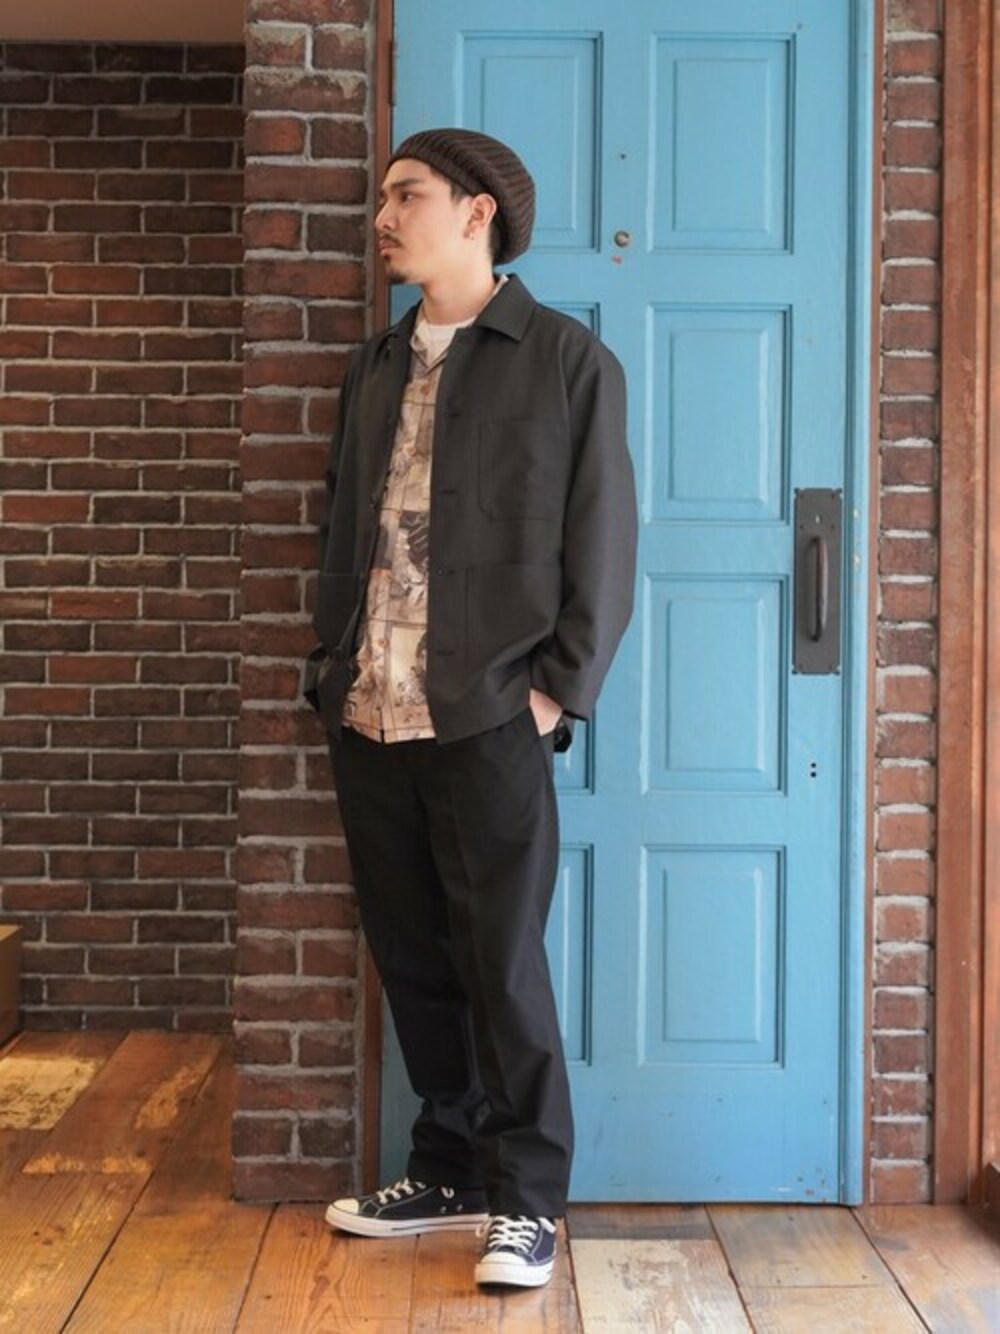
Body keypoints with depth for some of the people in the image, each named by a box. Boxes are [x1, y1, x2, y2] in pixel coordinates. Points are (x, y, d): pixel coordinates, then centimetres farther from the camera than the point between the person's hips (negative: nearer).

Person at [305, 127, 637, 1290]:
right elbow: (340, 532, 18)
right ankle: (453, 1171, 26)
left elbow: (602, 543, -4)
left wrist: (559, 690, -10)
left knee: (502, 965, 0)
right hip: (368, 720, 6)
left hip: (488, 718, -6)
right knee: (411, 959, 12)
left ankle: (525, 1199, 13)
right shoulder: (373, 368, 16)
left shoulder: (567, 360, -1)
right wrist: (334, 671, 8)